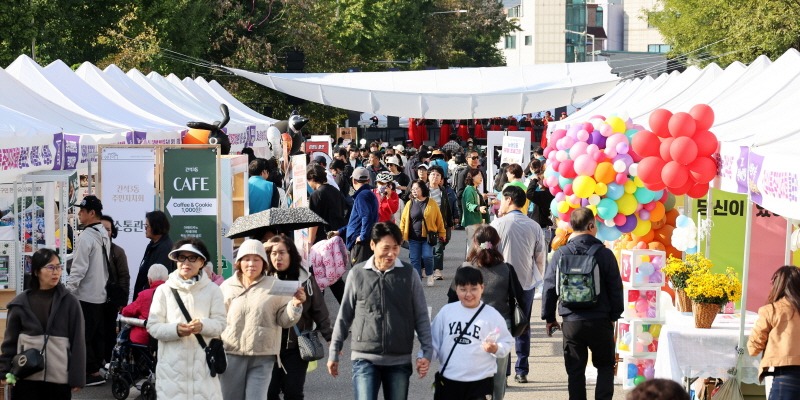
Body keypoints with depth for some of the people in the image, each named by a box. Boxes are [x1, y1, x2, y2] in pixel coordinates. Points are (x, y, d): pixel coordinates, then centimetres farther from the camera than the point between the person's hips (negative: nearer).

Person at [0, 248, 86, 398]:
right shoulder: (21, 303, 3)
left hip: (59, 377, 0)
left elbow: (77, 341, -1)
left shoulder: (69, 302, -1)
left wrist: (77, 377, -4)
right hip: (26, 377, 0)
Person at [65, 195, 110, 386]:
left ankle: (93, 372, 0)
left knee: (82, 336, -2)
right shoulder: (104, 236, 9)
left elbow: (79, 269, -20)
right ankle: (96, 368, 18)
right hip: (100, 294, 9)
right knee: (96, 335, 13)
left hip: (85, 296, -9)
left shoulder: (86, 236, -18)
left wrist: (67, 292, -15)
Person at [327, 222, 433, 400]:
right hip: (365, 358, -1)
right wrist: (334, 352, 8)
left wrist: (427, 352, -3)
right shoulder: (357, 274, -1)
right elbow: (345, 316, 6)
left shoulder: (409, 274, -1)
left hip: (399, 360, 1)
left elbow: (421, 317, 3)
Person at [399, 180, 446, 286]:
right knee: (415, 260, 1)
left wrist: (442, 234, 6)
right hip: (413, 238, 2)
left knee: (427, 256, -13)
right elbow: (403, 220, 8)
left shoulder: (431, 203, 0)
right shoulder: (410, 204, 6)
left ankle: (429, 275, 14)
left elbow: (439, 220, 5)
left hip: (428, 237, -2)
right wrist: (401, 235, 2)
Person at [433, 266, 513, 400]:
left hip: (480, 382, -2)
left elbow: (507, 342, -1)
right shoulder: (446, 311, 2)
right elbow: (434, 340, 7)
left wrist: (495, 348, -21)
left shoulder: (492, 315, -4)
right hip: (448, 379, 2)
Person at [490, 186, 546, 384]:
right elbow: (540, 258, 6)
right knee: (523, 327, 14)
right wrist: (538, 279, 20)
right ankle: (521, 371, 18)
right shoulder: (534, 226, 0)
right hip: (528, 282, 4)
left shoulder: (499, 224, -11)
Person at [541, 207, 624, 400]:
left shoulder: (561, 254, -3)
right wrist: (614, 315, 12)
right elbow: (616, 288, -2)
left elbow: (549, 287, -2)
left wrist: (549, 317, 10)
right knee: (605, 366, 13)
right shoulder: (605, 254, -5)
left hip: (571, 323, 1)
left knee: (575, 370, 8)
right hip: (600, 322, -1)